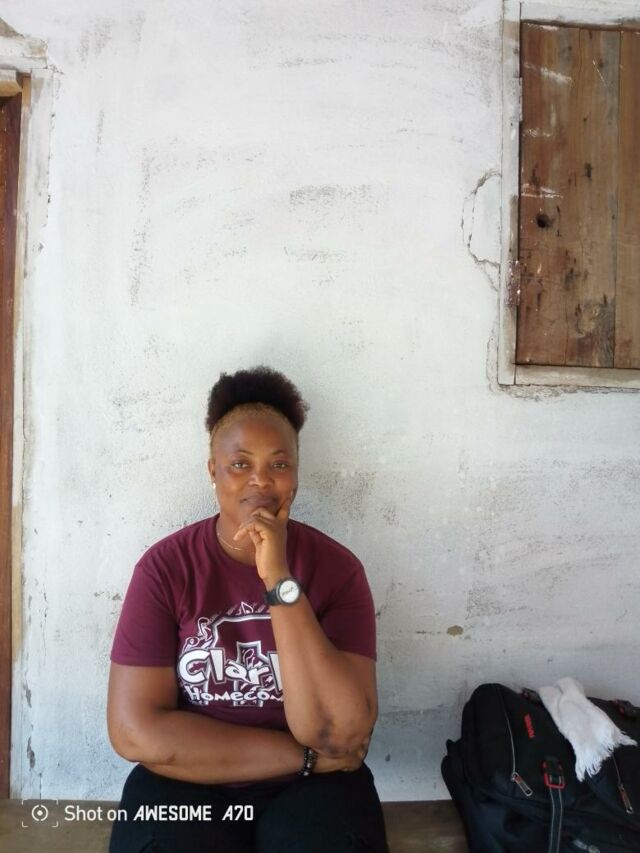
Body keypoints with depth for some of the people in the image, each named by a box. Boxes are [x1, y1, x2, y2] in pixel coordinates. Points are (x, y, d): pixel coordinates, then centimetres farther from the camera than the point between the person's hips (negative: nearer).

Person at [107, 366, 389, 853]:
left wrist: (280, 581, -26)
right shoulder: (165, 566, -9)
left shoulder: (337, 567, -10)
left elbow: (342, 735, -17)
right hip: (186, 785, 1)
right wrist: (302, 756, -14)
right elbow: (136, 730, -14)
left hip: (310, 787, 0)